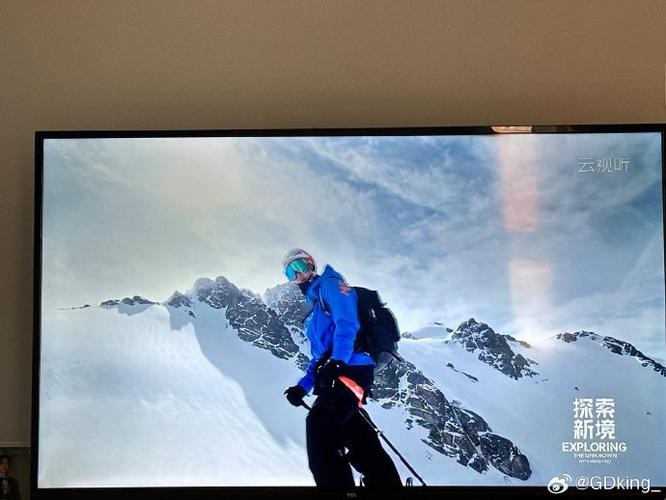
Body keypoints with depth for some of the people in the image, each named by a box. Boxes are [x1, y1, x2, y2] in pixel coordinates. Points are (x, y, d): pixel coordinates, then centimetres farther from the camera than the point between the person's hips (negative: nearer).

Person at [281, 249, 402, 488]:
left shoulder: (330, 284, 4)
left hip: (350, 368, -10)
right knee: (360, 444, 8)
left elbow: (347, 323, -14)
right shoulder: (316, 308, 32)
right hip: (334, 372, 10)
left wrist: (337, 361, -28)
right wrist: (303, 386, 16)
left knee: (319, 426, -27)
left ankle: (336, 483, -34)